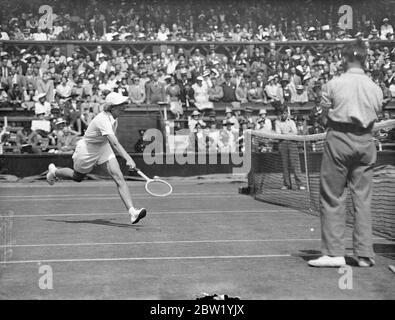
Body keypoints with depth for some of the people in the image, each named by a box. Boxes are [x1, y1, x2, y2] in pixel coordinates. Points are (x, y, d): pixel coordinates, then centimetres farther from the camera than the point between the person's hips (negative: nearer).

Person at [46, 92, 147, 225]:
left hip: (103, 147, 6)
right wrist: (128, 159, -57)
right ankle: (54, 171, 53)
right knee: (77, 177, 21)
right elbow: (115, 143, -48)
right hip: (87, 150, -6)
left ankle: (132, 212, -22)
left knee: (119, 178, -14)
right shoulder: (103, 120, -36)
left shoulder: (113, 117, -10)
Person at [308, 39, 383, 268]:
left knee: (333, 198, 3)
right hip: (365, 142, 3)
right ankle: (364, 253, 9)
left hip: (339, 139, -3)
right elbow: (375, 116, 6)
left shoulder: (334, 85, -5)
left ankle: (334, 252, 1)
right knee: (363, 199, 7)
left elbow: (327, 111, 0)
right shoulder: (376, 88, 4)